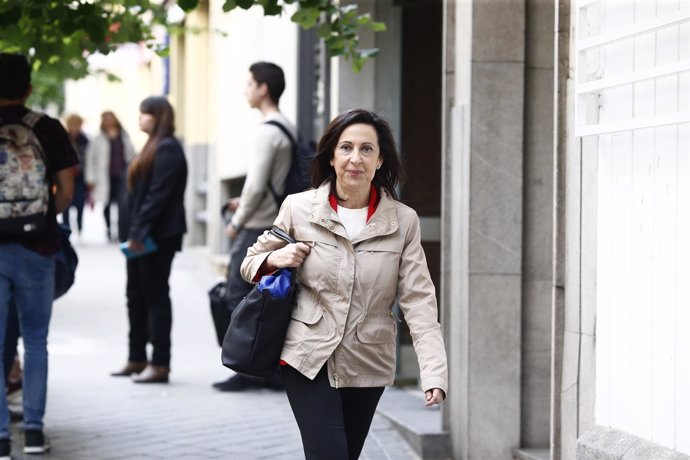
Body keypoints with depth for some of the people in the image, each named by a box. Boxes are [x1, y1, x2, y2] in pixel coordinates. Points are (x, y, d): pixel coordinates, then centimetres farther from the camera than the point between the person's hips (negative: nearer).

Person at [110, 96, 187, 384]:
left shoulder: (167, 149, -13)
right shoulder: (154, 147, 18)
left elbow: (159, 195, -20)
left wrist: (139, 231, -21)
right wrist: (131, 232, 14)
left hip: (157, 237, -10)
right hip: (142, 236, 10)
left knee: (156, 296, -5)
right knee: (136, 295, 13)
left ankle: (160, 363, -1)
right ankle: (137, 359, 21)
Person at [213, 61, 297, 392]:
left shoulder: (266, 132, -16)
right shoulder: (288, 129, 13)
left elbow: (256, 185, -20)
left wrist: (237, 222, -9)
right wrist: (244, 202, 16)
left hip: (256, 228, -9)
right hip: (277, 225, 9)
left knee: (239, 297, -2)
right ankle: (274, 370, 12)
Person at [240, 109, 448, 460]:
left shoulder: (403, 221, -3)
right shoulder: (299, 209, -3)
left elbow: (418, 300, -7)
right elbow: (251, 263, 12)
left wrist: (434, 373, -19)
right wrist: (275, 259, -13)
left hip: (368, 365, 2)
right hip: (309, 360, -2)